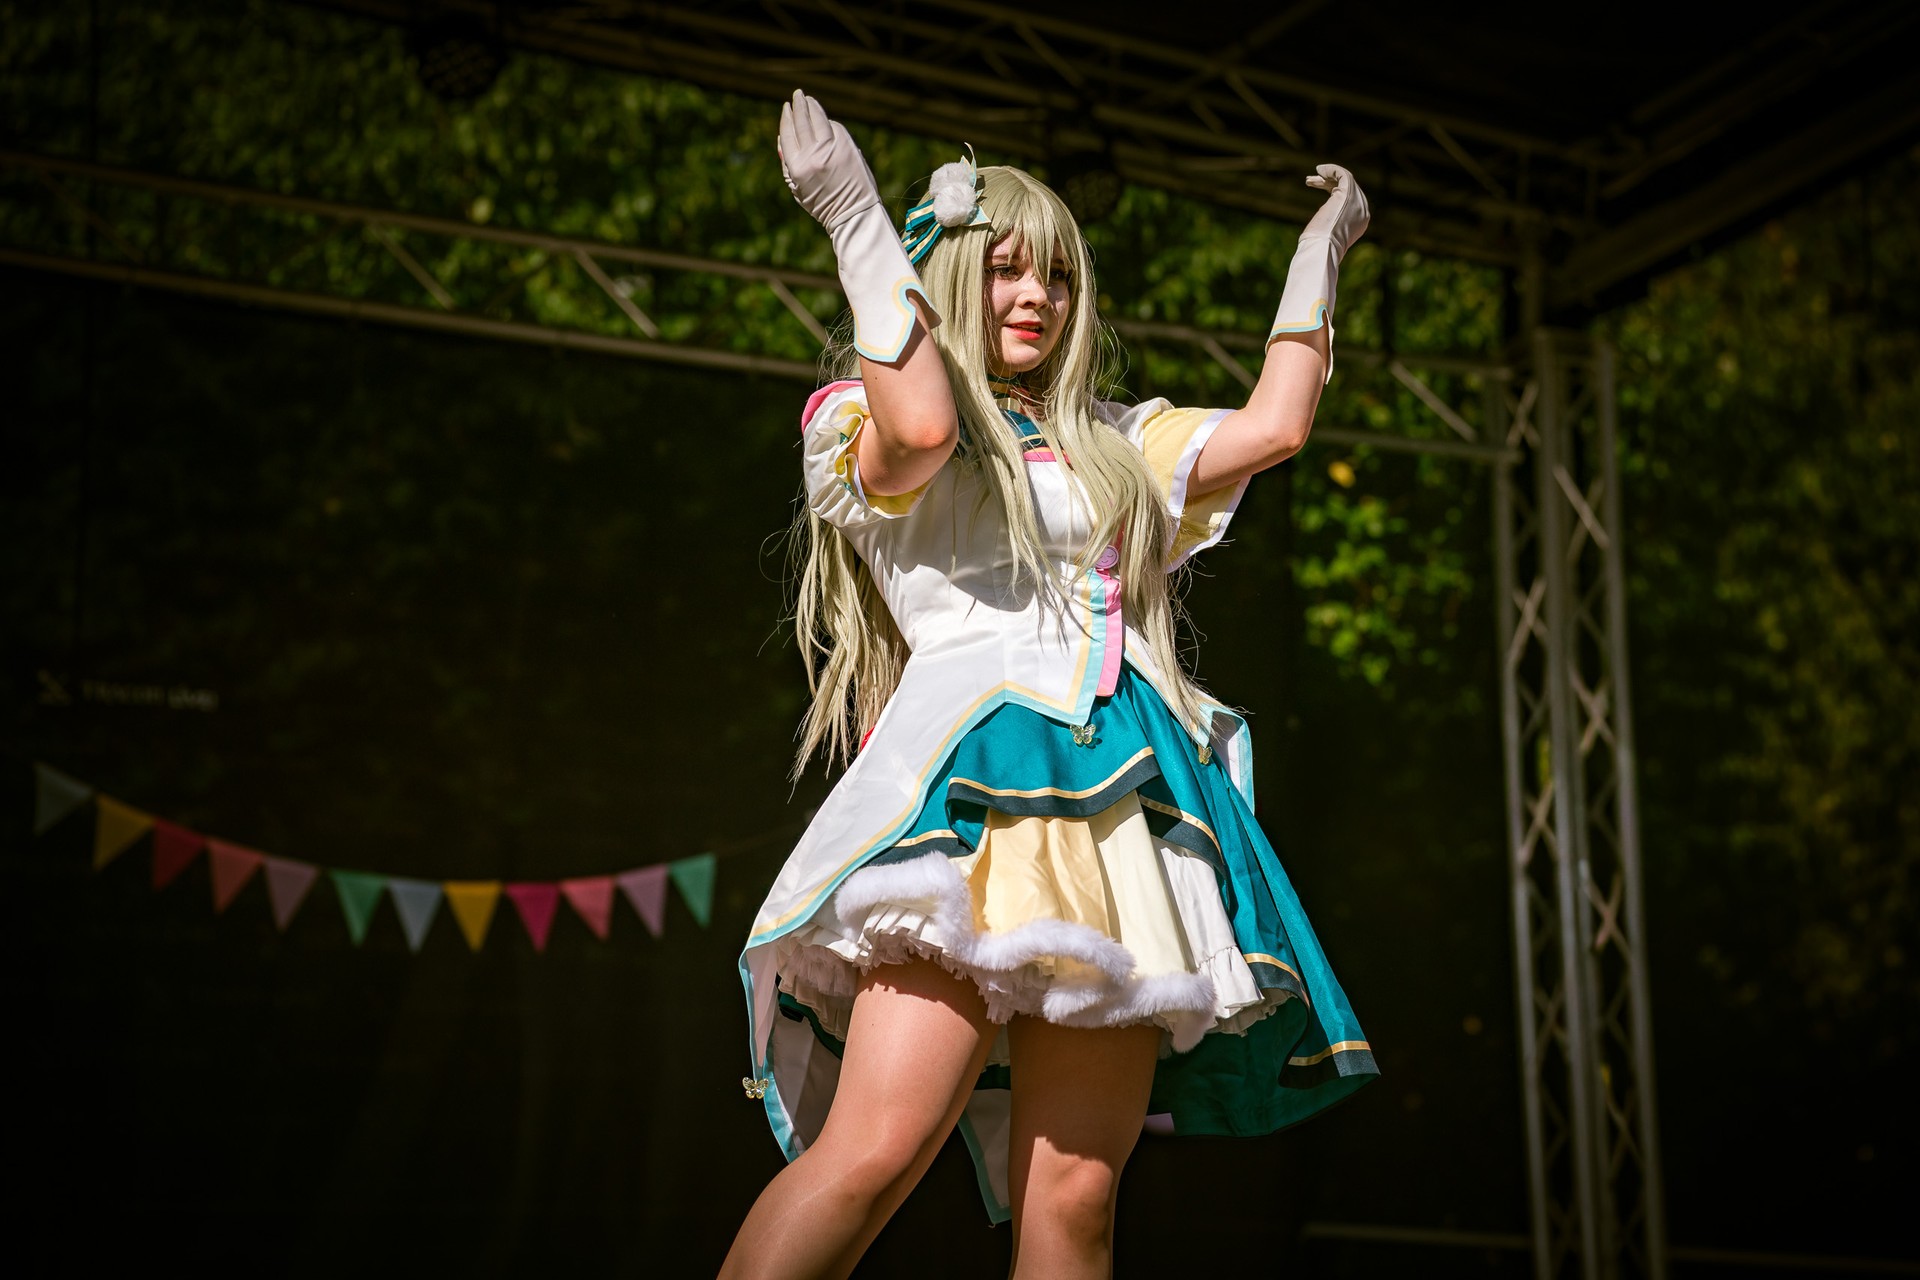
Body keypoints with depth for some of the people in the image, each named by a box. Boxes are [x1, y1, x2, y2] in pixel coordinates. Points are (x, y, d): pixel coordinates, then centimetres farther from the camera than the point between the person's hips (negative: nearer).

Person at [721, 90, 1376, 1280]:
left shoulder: (1113, 445, 29)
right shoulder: (866, 426, 11)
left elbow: (1273, 426, 24)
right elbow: (921, 427, -12)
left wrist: (1320, 252, 33)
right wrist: (860, 221, -4)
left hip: (1121, 816, 5)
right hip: (973, 787, -5)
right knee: (878, 1148, -23)